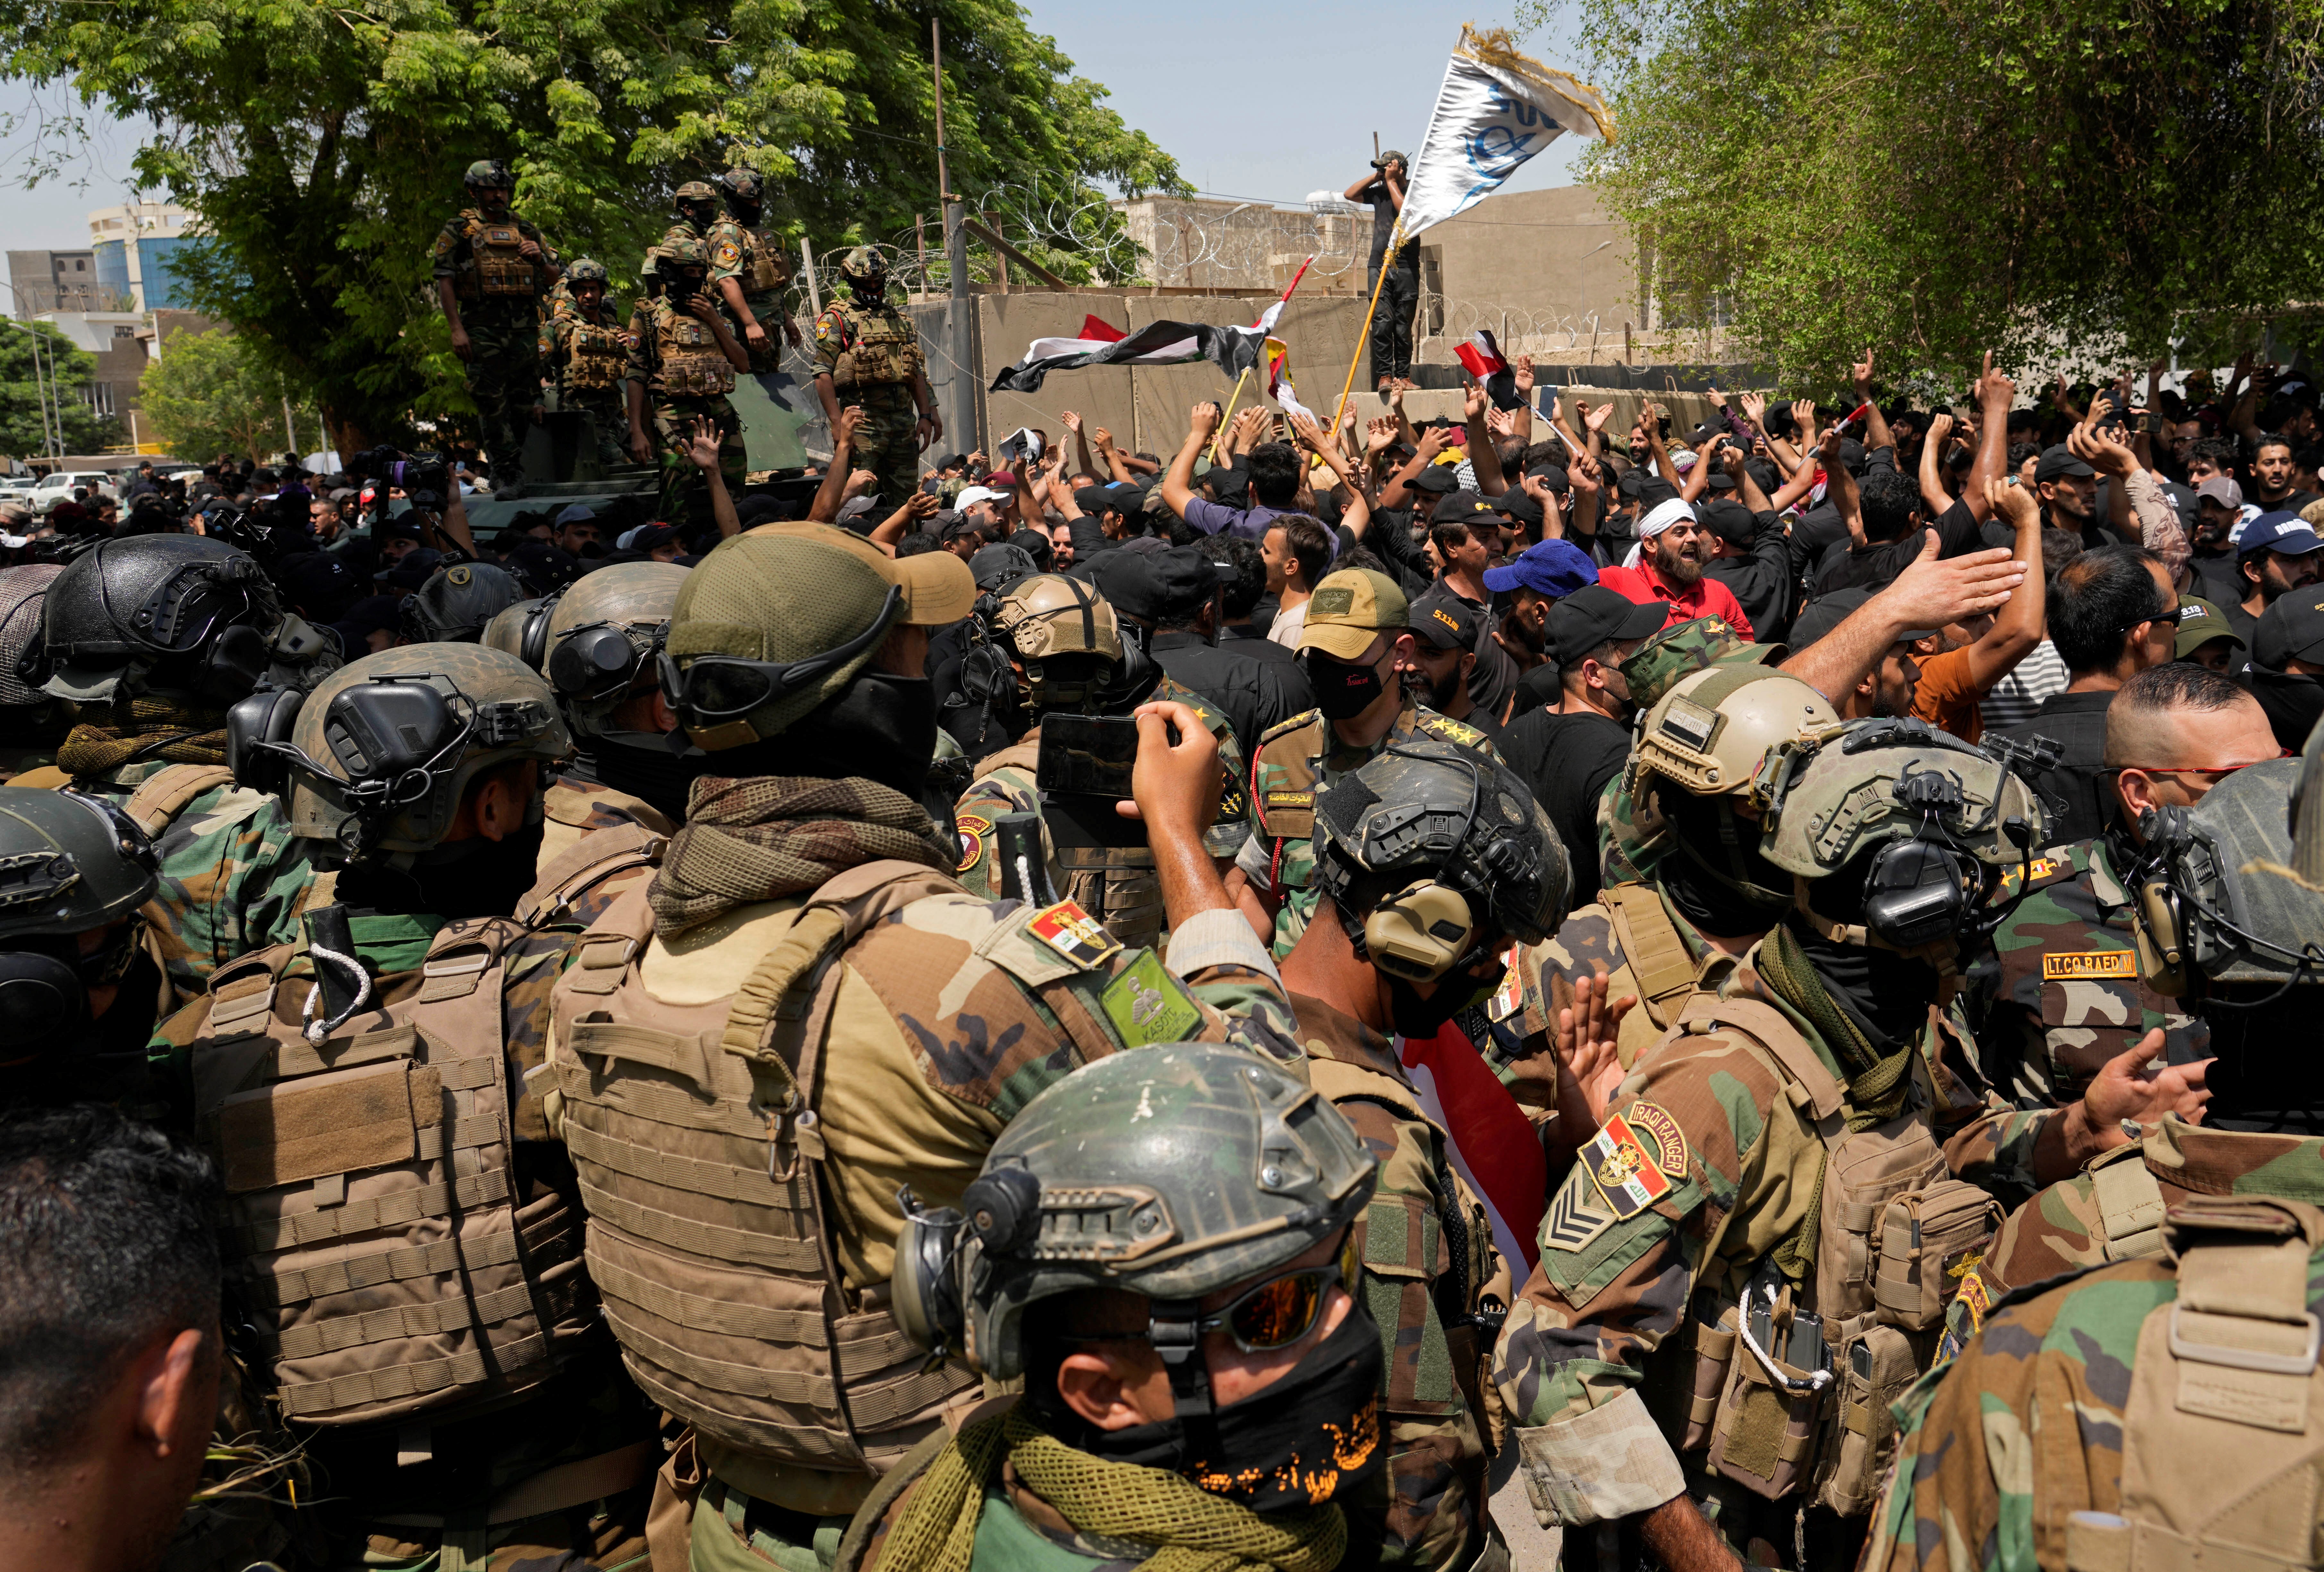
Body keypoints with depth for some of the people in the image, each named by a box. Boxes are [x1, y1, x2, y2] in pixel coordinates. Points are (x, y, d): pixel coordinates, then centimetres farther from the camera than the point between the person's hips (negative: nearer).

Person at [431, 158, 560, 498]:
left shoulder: (526, 230, 18)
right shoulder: (459, 231, 5)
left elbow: (554, 277, 20)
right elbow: (445, 282, -1)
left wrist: (540, 259, -3)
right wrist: (457, 329, -11)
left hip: (525, 326, 4)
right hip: (483, 327, -4)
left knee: (524, 400, 5)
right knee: (492, 403, -6)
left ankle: (515, 471, 15)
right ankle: (505, 474, -3)